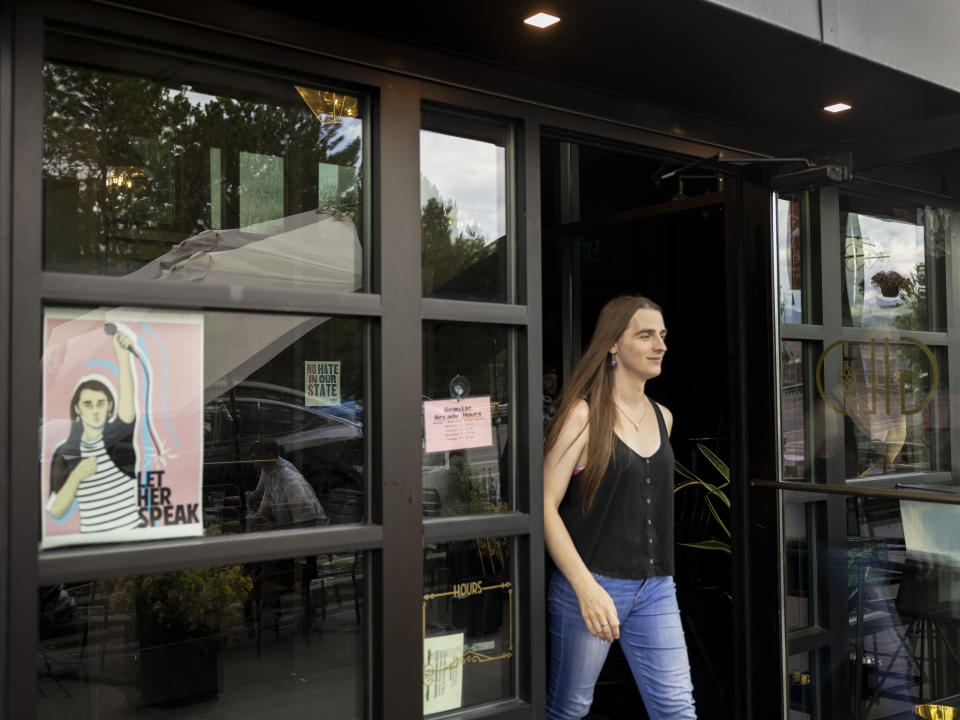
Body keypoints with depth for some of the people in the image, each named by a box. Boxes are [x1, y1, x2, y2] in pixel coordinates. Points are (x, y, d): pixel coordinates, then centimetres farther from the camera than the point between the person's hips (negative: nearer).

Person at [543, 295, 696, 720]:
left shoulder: (662, 418, 10)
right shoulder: (584, 415, -9)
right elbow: (545, 505, -13)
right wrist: (587, 587, -20)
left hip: (655, 587, 5)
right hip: (589, 583, -5)